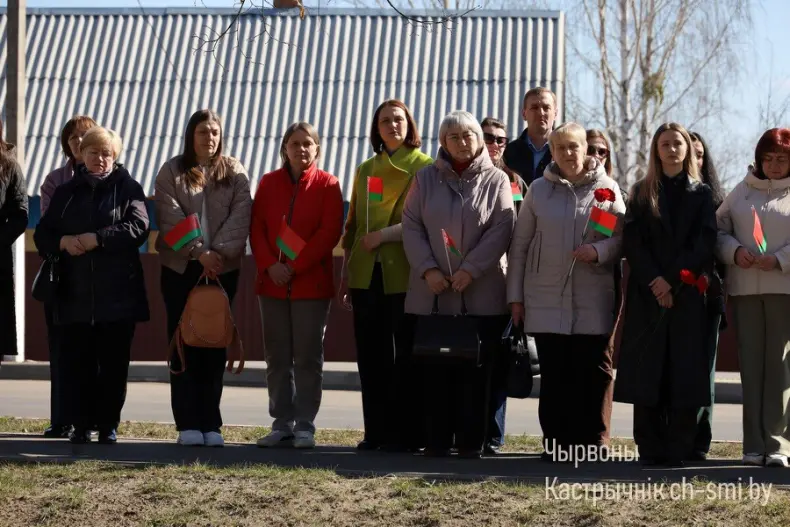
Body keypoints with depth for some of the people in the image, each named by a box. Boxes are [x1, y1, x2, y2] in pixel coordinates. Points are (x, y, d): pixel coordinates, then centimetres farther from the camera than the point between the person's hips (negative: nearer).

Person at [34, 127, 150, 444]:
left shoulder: (127, 188, 5)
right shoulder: (66, 192, 16)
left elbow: (138, 226, -11)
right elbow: (42, 234, 12)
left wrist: (97, 239, -20)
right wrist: (63, 242, -11)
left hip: (117, 295, -3)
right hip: (75, 295, 3)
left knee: (113, 364, 0)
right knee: (77, 362, 1)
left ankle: (108, 426, 7)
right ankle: (82, 425, 10)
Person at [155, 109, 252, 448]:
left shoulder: (235, 173, 8)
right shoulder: (172, 172, 4)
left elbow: (240, 217, -4)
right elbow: (171, 219, -6)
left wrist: (219, 251, -17)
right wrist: (199, 252, -16)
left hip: (224, 269, 1)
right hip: (181, 268, -1)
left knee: (215, 345, 2)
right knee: (183, 344, -1)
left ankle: (210, 423, 5)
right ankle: (188, 423, 0)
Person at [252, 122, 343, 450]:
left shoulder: (327, 185, 1)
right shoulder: (269, 183, 10)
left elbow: (330, 232, -7)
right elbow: (256, 228, 5)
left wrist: (295, 266, -14)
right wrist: (270, 265, -11)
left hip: (312, 283, -3)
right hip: (272, 283, 3)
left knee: (308, 357, -1)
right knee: (277, 357, 5)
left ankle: (305, 426, 3)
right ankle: (282, 424, 11)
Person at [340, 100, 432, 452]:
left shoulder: (425, 167, 2)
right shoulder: (365, 170, 18)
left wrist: (384, 234, -12)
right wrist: (346, 271, 12)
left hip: (405, 274, -5)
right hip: (366, 274, 5)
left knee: (406, 355, -3)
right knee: (371, 355, 5)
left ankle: (407, 433, 1)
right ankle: (376, 432, 9)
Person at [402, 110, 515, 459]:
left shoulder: (496, 180, 4)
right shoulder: (426, 178, 9)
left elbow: (501, 229, -4)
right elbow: (411, 225, 4)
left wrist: (471, 268, -14)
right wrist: (428, 269, -10)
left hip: (481, 294, -2)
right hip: (432, 293, 2)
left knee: (475, 370, 0)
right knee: (436, 369, 3)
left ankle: (471, 441, 5)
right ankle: (437, 440, 8)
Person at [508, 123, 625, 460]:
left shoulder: (606, 189, 5)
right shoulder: (538, 190, 8)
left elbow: (623, 237, 5)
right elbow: (519, 245, 10)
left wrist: (600, 250, -16)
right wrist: (515, 295, 6)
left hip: (593, 300, -1)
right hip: (546, 299, 1)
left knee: (594, 371, 1)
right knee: (553, 373, 3)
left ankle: (593, 444, 7)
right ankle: (556, 442, 8)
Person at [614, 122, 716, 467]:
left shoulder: (701, 194, 11)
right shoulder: (641, 193, 12)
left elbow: (705, 243, -1)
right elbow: (632, 242, 1)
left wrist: (674, 281, -12)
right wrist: (653, 280, -14)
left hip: (688, 294, 0)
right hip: (647, 294, 0)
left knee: (684, 370, -5)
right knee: (647, 370, -4)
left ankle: (679, 450, -2)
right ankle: (650, 449, 0)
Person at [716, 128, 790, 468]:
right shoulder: (742, 191, 13)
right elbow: (719, 229, 11)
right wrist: (735, 251, -7)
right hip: (745, 288, 3)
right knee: (751, 364, 4)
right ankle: (754, 445, 7)